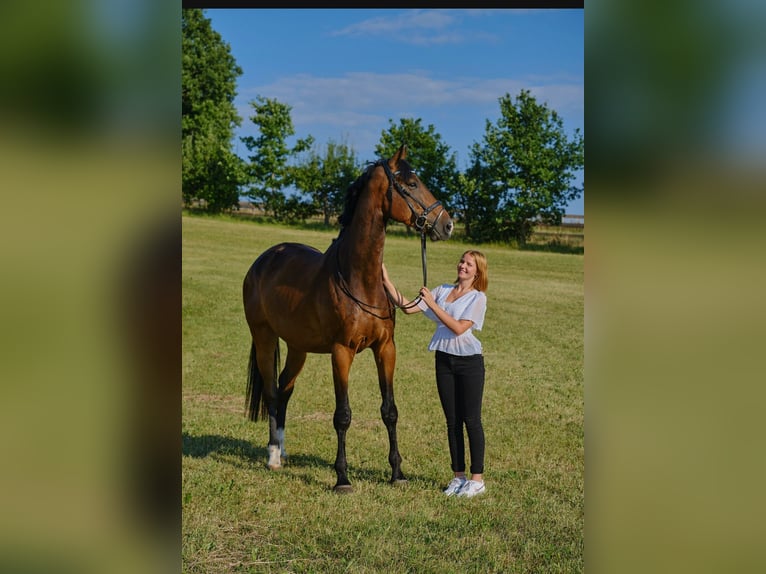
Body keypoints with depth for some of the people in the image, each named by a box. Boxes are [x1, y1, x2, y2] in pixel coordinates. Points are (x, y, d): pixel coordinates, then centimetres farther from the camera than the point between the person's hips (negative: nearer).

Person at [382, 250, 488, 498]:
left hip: (469, 362, -5)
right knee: (452, 422, 10)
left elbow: (459, 328, -18)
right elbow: (408, 307, 3)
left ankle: (477, 479, 9)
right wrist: (386, 281, -5)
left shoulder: (478, 298, -6)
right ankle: (459, 476, 20)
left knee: (471, 421, 0)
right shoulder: (442, 291, 8)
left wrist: (433, 304, -20)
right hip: (444, 360, 5)